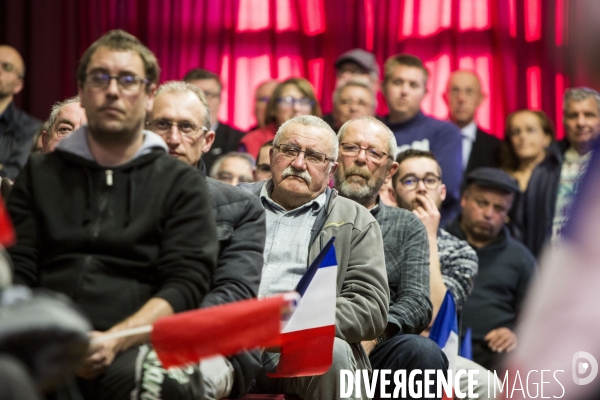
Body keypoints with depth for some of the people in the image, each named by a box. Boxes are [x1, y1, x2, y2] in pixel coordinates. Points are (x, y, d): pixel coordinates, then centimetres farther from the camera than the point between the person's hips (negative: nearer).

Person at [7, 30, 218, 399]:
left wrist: (114, 340, -16)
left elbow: (185, 284, 2)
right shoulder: (41, 174, 22)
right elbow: (17, 271, 12)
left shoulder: (182, 184, 14)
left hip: (135, 344, -1)